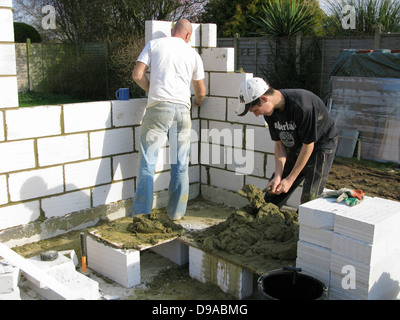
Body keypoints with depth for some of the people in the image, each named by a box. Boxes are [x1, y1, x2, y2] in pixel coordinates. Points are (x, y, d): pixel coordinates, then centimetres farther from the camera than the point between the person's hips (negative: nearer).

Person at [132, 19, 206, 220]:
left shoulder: (154, 44, 10)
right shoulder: (193, 54, 16)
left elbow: (137, 75, 1)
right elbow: (201, 92, 21)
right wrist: (198, 101, 44)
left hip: (158, 107, -2)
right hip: (182, 108, 2)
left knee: (147, 162, 1)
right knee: (180, 165, 10)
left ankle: (141, 213, -1)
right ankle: (176, 212, 18)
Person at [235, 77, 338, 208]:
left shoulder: (302, 106, -34)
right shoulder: (270, 111, -11)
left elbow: (308, 146, -25)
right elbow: (279, 145, -6)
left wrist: (290, 179, -20)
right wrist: (278, 176, -18)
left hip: (321, 145, -7)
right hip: (295, 148, 7)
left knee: (309, 198, -17)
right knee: (273, 192, 7)